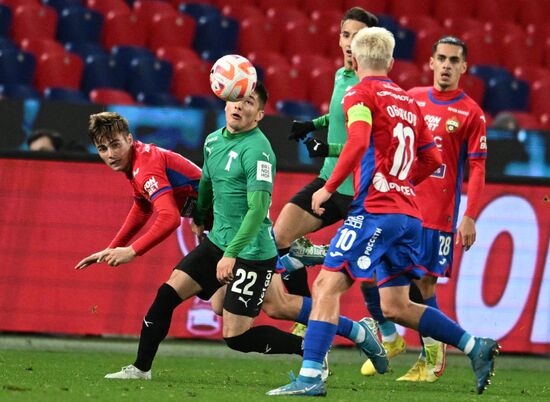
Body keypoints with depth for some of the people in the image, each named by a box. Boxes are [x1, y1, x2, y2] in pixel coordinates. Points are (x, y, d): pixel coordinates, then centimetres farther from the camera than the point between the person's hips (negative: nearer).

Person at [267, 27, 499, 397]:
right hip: (409, 215, 8)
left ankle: (311, 376, -16)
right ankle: (476, 347, 8)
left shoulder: (360, 95, -3)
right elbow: (432, 158, 20)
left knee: (327, 285, -7)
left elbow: (357, 143, -19)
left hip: (375, 210, -8)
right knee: (395, 307, 14)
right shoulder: (408, 101, 19)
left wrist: (329, 188, -13)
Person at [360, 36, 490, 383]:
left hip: (438, 214, -4)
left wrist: (470, 217, -10)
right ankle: (389, 338, 20)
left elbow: (477, 169, -3)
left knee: (424, 282, -7)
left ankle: (433, 355, 7)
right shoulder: (412, 98, 10)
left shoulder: (471, 114, -1)